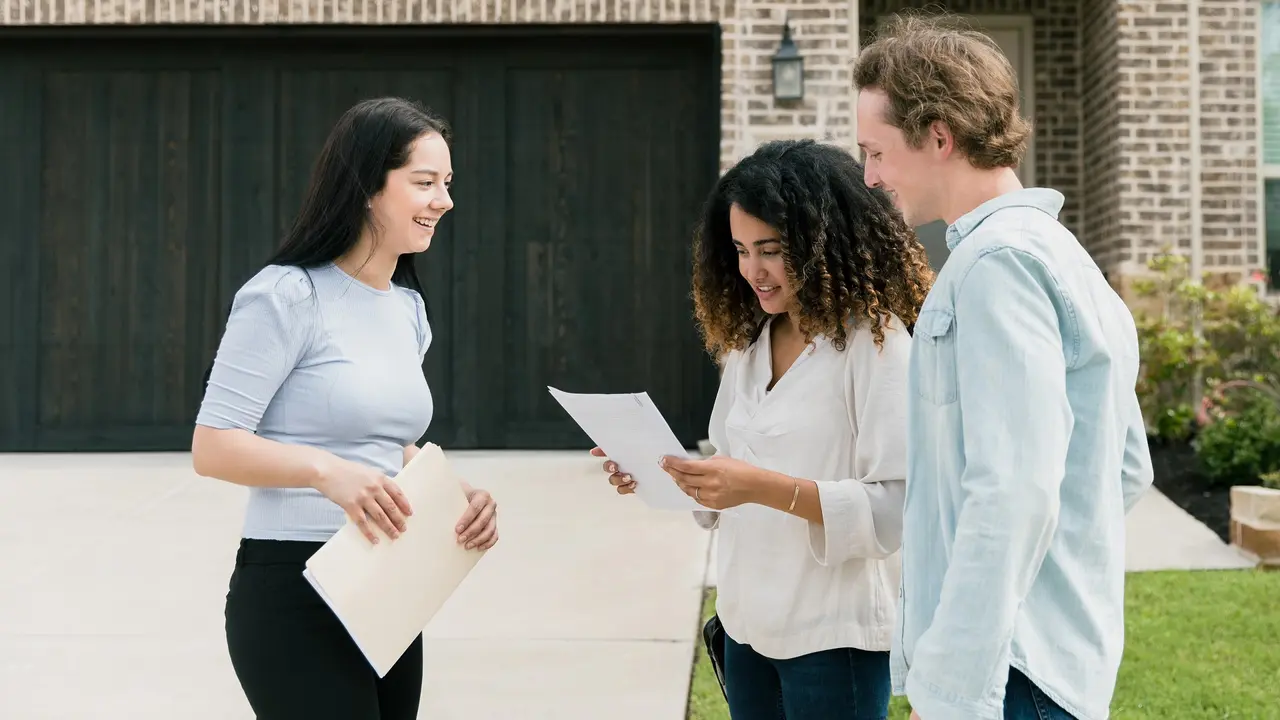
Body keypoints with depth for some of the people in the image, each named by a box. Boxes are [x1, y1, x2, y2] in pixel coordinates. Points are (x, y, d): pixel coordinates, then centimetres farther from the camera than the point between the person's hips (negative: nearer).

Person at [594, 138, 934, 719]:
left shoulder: (876, 344, -13)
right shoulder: (749, 340, 8)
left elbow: (895, 507, -19)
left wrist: (766, 487, -28)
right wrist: (662, 475, -5)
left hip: (832, 634, -6)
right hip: (747, 626, 6)